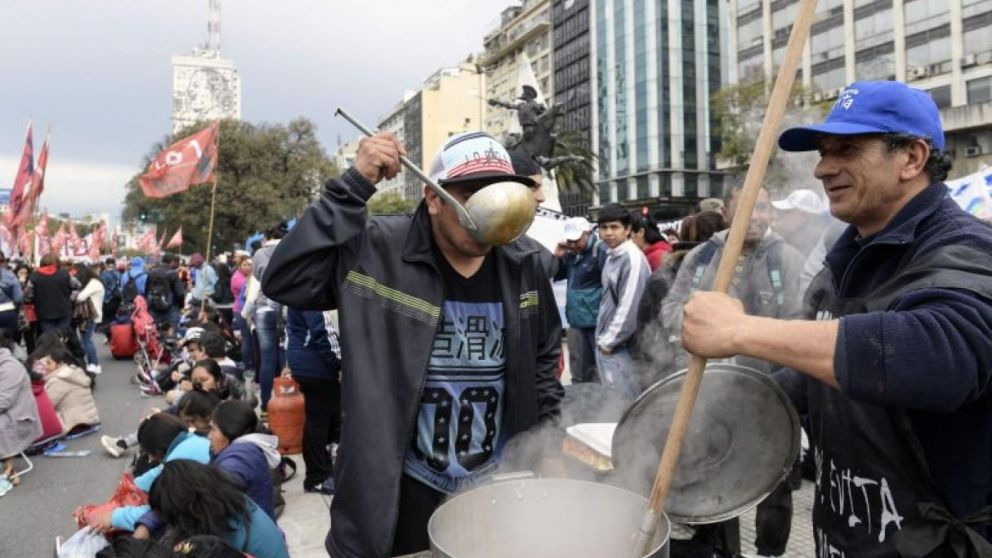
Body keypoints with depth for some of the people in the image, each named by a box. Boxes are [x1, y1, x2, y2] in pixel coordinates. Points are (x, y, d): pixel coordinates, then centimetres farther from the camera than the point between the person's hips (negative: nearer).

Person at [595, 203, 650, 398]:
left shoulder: (633, 258, -17)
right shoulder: (611, 256, 12)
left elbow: (629, 306, -20)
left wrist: (609, 340, -14)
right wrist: (603, 338, 13)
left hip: (619, 346, -9)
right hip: (606, 342, 9)